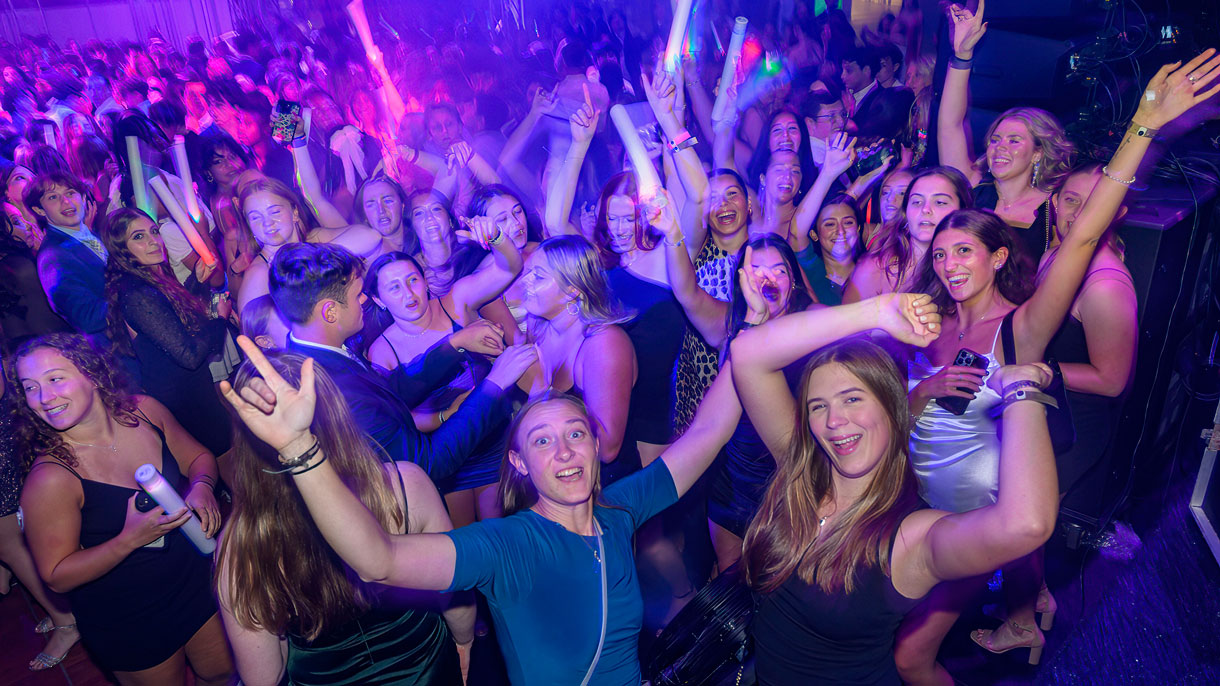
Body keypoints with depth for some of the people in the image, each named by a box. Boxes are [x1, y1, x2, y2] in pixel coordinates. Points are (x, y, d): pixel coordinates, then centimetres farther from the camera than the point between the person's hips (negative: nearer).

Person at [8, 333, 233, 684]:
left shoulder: (144, 411, -13)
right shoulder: (50, 478, -26)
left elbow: (198, 457, 4)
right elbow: (57, 577, -18)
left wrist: (202, 486, -17)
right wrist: (131, 539, -31)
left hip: (195, 579, 4)